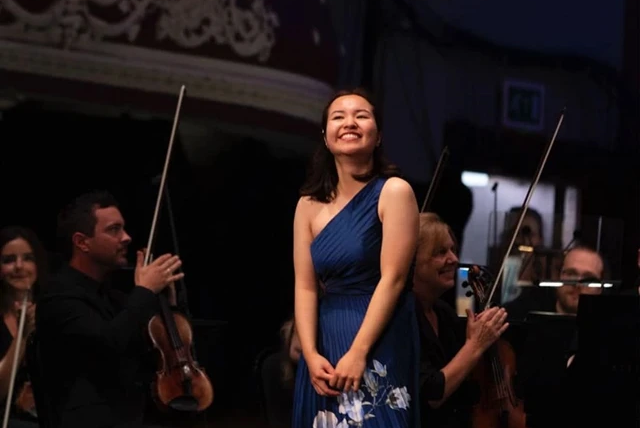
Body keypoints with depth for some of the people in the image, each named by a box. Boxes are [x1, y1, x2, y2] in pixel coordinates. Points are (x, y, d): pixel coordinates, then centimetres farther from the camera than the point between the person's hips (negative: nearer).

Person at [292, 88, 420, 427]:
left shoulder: (393, 192, -6)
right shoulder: (310, 204, 7)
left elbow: (392, 278, -13)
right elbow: (306, 286, 2)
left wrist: (358, 352, -18)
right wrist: (310, 355, -11)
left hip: (380, 344, -4)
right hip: (326, 341, 4)